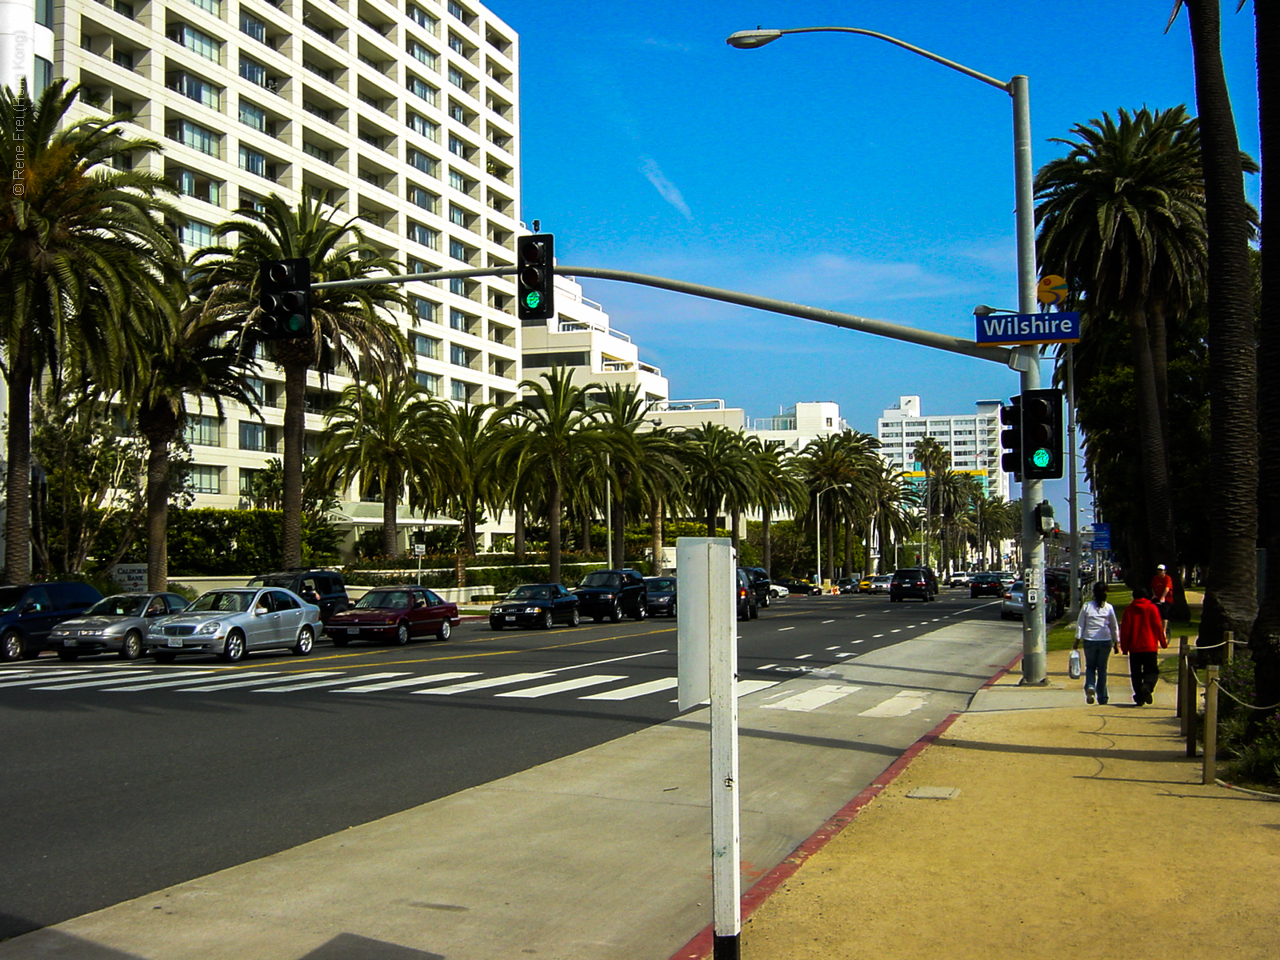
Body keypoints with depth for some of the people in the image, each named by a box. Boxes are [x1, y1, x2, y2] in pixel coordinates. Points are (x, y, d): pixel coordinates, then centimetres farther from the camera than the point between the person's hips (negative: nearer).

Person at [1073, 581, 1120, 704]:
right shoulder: (1109, 608, -2)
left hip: (1089, 641, 0)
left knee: (1090, 666, 14)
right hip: (1105, 642, 1)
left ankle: (1090, 686, -13)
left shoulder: (1086, 607, -4)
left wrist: (1077, 641, 5)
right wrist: (1116, 643, 15)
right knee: (1102, 668, 10)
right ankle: (1102, 697, 12)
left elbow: (1080, 625, -2)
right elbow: (1114, 627, 5)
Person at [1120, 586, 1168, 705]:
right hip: (1150, 646, -1)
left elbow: (1124, 629, 1)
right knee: (1152, 671, 6)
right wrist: (1163, 642, 9)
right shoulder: (1152, 608, 1)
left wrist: (1124, 647, 6)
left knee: (1136, 673, 8)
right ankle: (1147, 686, -23)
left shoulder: (1129, 609, 3)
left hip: (1134, 647, 1)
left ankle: (1139, 696, 3)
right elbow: (1158, 627, -1)